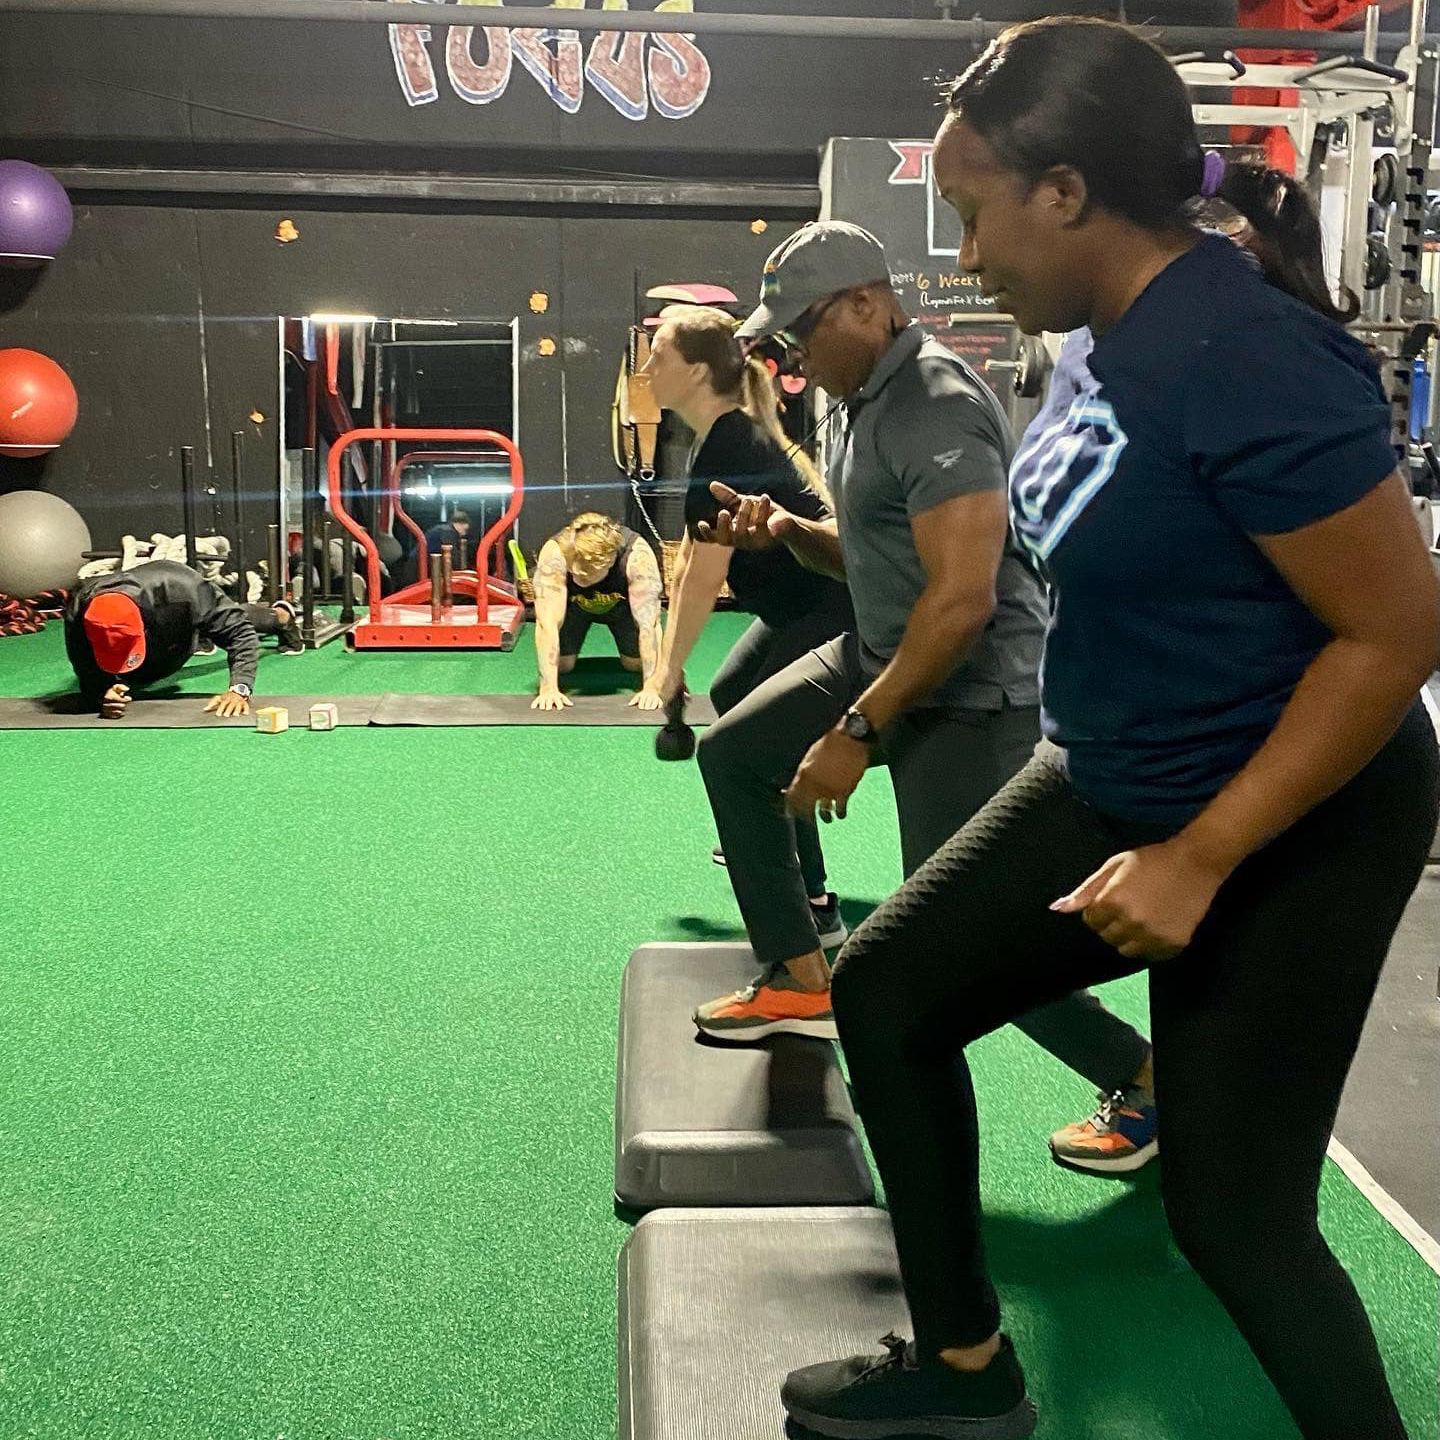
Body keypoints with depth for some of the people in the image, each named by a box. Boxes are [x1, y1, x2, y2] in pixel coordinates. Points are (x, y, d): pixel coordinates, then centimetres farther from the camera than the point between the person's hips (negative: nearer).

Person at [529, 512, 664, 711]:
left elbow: (649, 623, -40)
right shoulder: (554, 553, -41)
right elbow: (547, 623, -42)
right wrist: (548, 688, -47)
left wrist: (650, 687, -44)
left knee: (637, 662, -9)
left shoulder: (637, 555, -41)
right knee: (560, 664, -11)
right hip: (574, 604, 0)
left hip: (621, 603, 0)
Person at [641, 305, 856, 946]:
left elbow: (705, 578, -22)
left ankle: (816, 909, -5)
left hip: (837, 609, -11)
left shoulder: (730, 447, -23)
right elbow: (686, 564, 9)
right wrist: (667, 663, 8)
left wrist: (671, 672, -13)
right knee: (726, 699, 21)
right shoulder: (722, 440, 8)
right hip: (800, 604, 11)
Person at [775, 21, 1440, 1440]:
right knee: (887, 990, 11)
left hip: (1290, 829, -9)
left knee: (1231, 1209, 1)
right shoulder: (1119, 339, 1)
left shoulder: (1249, 359, -27)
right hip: (1112, 785, 9)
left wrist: (1199, 860, -24)